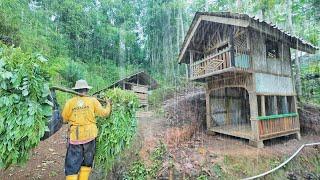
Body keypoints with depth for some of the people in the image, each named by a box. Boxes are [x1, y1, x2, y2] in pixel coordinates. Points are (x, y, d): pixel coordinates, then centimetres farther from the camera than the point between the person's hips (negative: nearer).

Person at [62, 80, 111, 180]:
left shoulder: (70, 102, -1)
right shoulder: (92, 100, -3)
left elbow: (64, 119, 6)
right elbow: (104, 113, -3)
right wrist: (108, 105, 15)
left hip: (75, 137, 0)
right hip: (90, 136, 0)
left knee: (72, 165, 10)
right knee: (87, 163, 19)